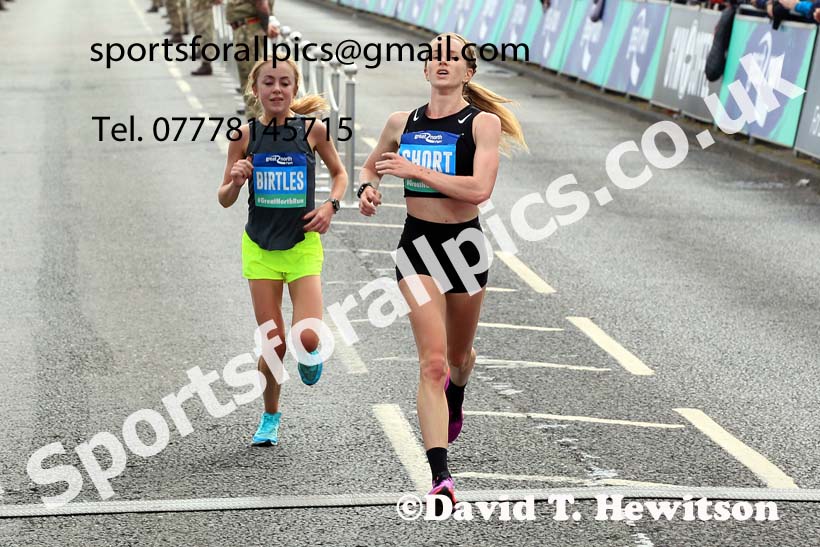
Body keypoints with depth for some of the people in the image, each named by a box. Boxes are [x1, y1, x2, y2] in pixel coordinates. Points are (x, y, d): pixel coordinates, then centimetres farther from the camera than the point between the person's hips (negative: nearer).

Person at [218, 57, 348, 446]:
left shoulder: (313, 130, -4)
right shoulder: (245, 135, -3)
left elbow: (339, 173, 13)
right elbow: (225, 200, 4)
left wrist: (331, 205, -4)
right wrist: (236, 181, -17)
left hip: (303, 244, -1)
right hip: (260, 247, 1)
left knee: (308, 338, -15)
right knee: (273, 343, 0)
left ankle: (309, 355, 23)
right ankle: (270, 418, 22)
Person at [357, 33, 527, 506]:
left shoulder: (484, 122, -8)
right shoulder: (402, 123, 4)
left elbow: (479, 188, -22)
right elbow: (371, 167, 22)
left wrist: (414, 170, -23)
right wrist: (369, 188, -1)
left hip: (465, 243, 0)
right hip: (417, 245, 1)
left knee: (459, 354, 20)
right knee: (432, 361, -13)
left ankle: (455, 397, 59)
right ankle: (441, 475, -18)